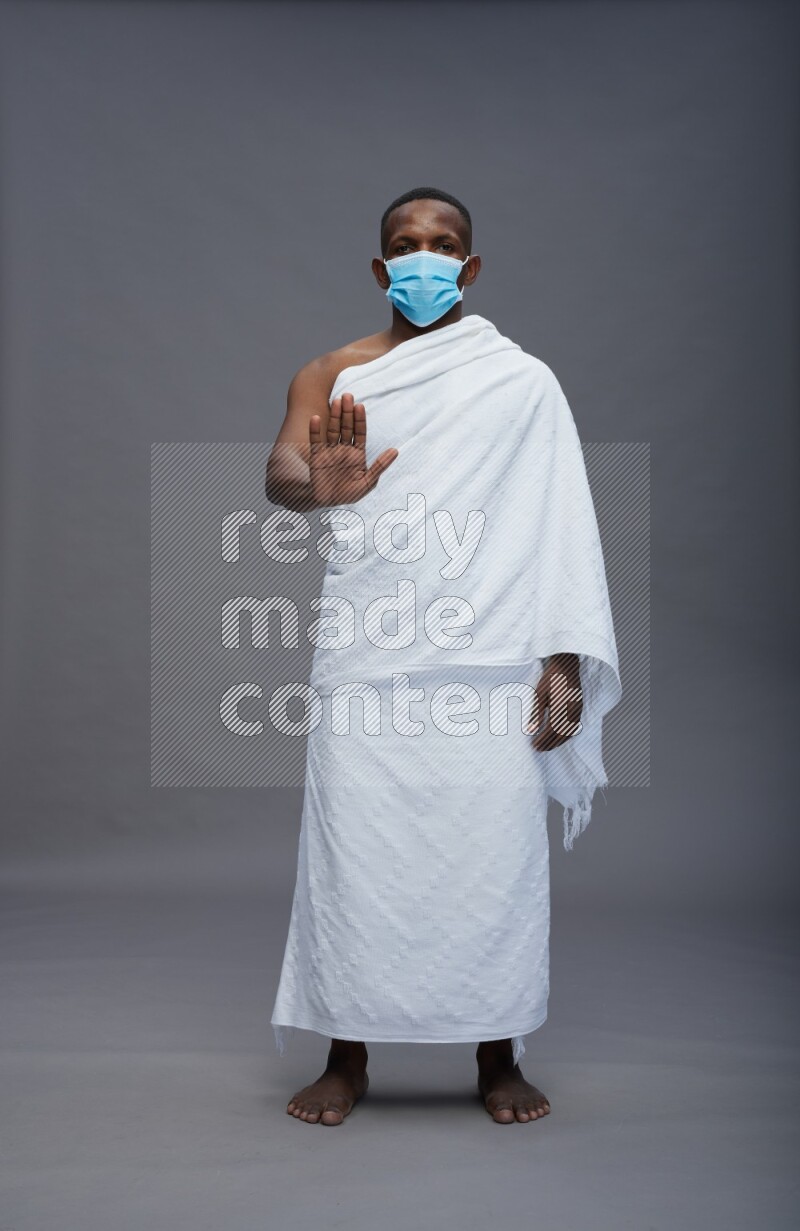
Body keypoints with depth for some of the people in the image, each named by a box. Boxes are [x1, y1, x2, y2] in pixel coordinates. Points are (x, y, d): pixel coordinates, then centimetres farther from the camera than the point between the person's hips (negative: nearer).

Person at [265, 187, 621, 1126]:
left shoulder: (524, 380, 9)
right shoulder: (330, 376, 10)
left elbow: (563, 523, 4)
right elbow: (278, 475, -9)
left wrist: (566, 659, -5)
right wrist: (321, 487, -33)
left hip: (493, 662, 0)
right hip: (366, 659, 1)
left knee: (496, 856, 2)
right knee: (353, 852, 2)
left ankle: (499, 1059, 20)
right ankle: (347, 1058, 18)